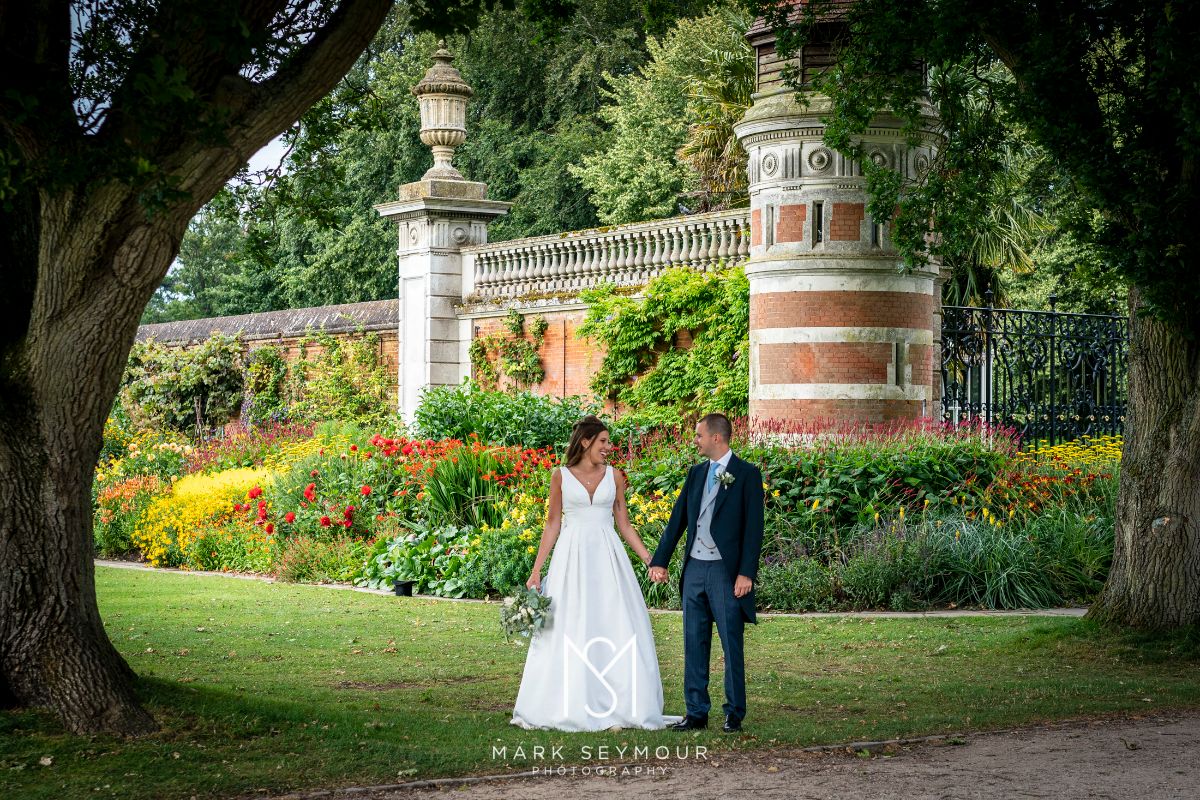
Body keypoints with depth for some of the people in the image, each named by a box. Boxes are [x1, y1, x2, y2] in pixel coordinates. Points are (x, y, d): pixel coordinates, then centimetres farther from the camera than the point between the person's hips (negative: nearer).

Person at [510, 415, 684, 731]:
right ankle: (565, 705, 8)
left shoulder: (614, 476, 7)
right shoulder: (561, 476, 2)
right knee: (567, 631, 0)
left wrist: (649, 559, 3)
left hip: (607, 557, 2)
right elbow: (552, 524, 5)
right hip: (572, 557, -2)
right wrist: (536, 570, 1)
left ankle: (618, 705, 5)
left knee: (616, 629, -1)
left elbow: (624, 524, 10)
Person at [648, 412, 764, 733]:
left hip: (726, 571, -6)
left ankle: (734, 713, 9)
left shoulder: (747, 474, -5)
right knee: (694, 644, 8)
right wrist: (660, 561, 9)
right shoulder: (696, 473, 13)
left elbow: (754, 526, -9)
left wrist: (746, 573, -15)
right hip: (694, 568, 6)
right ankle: (696, 712, 14)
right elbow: (678, 518, 15)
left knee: (731, 645, 0)